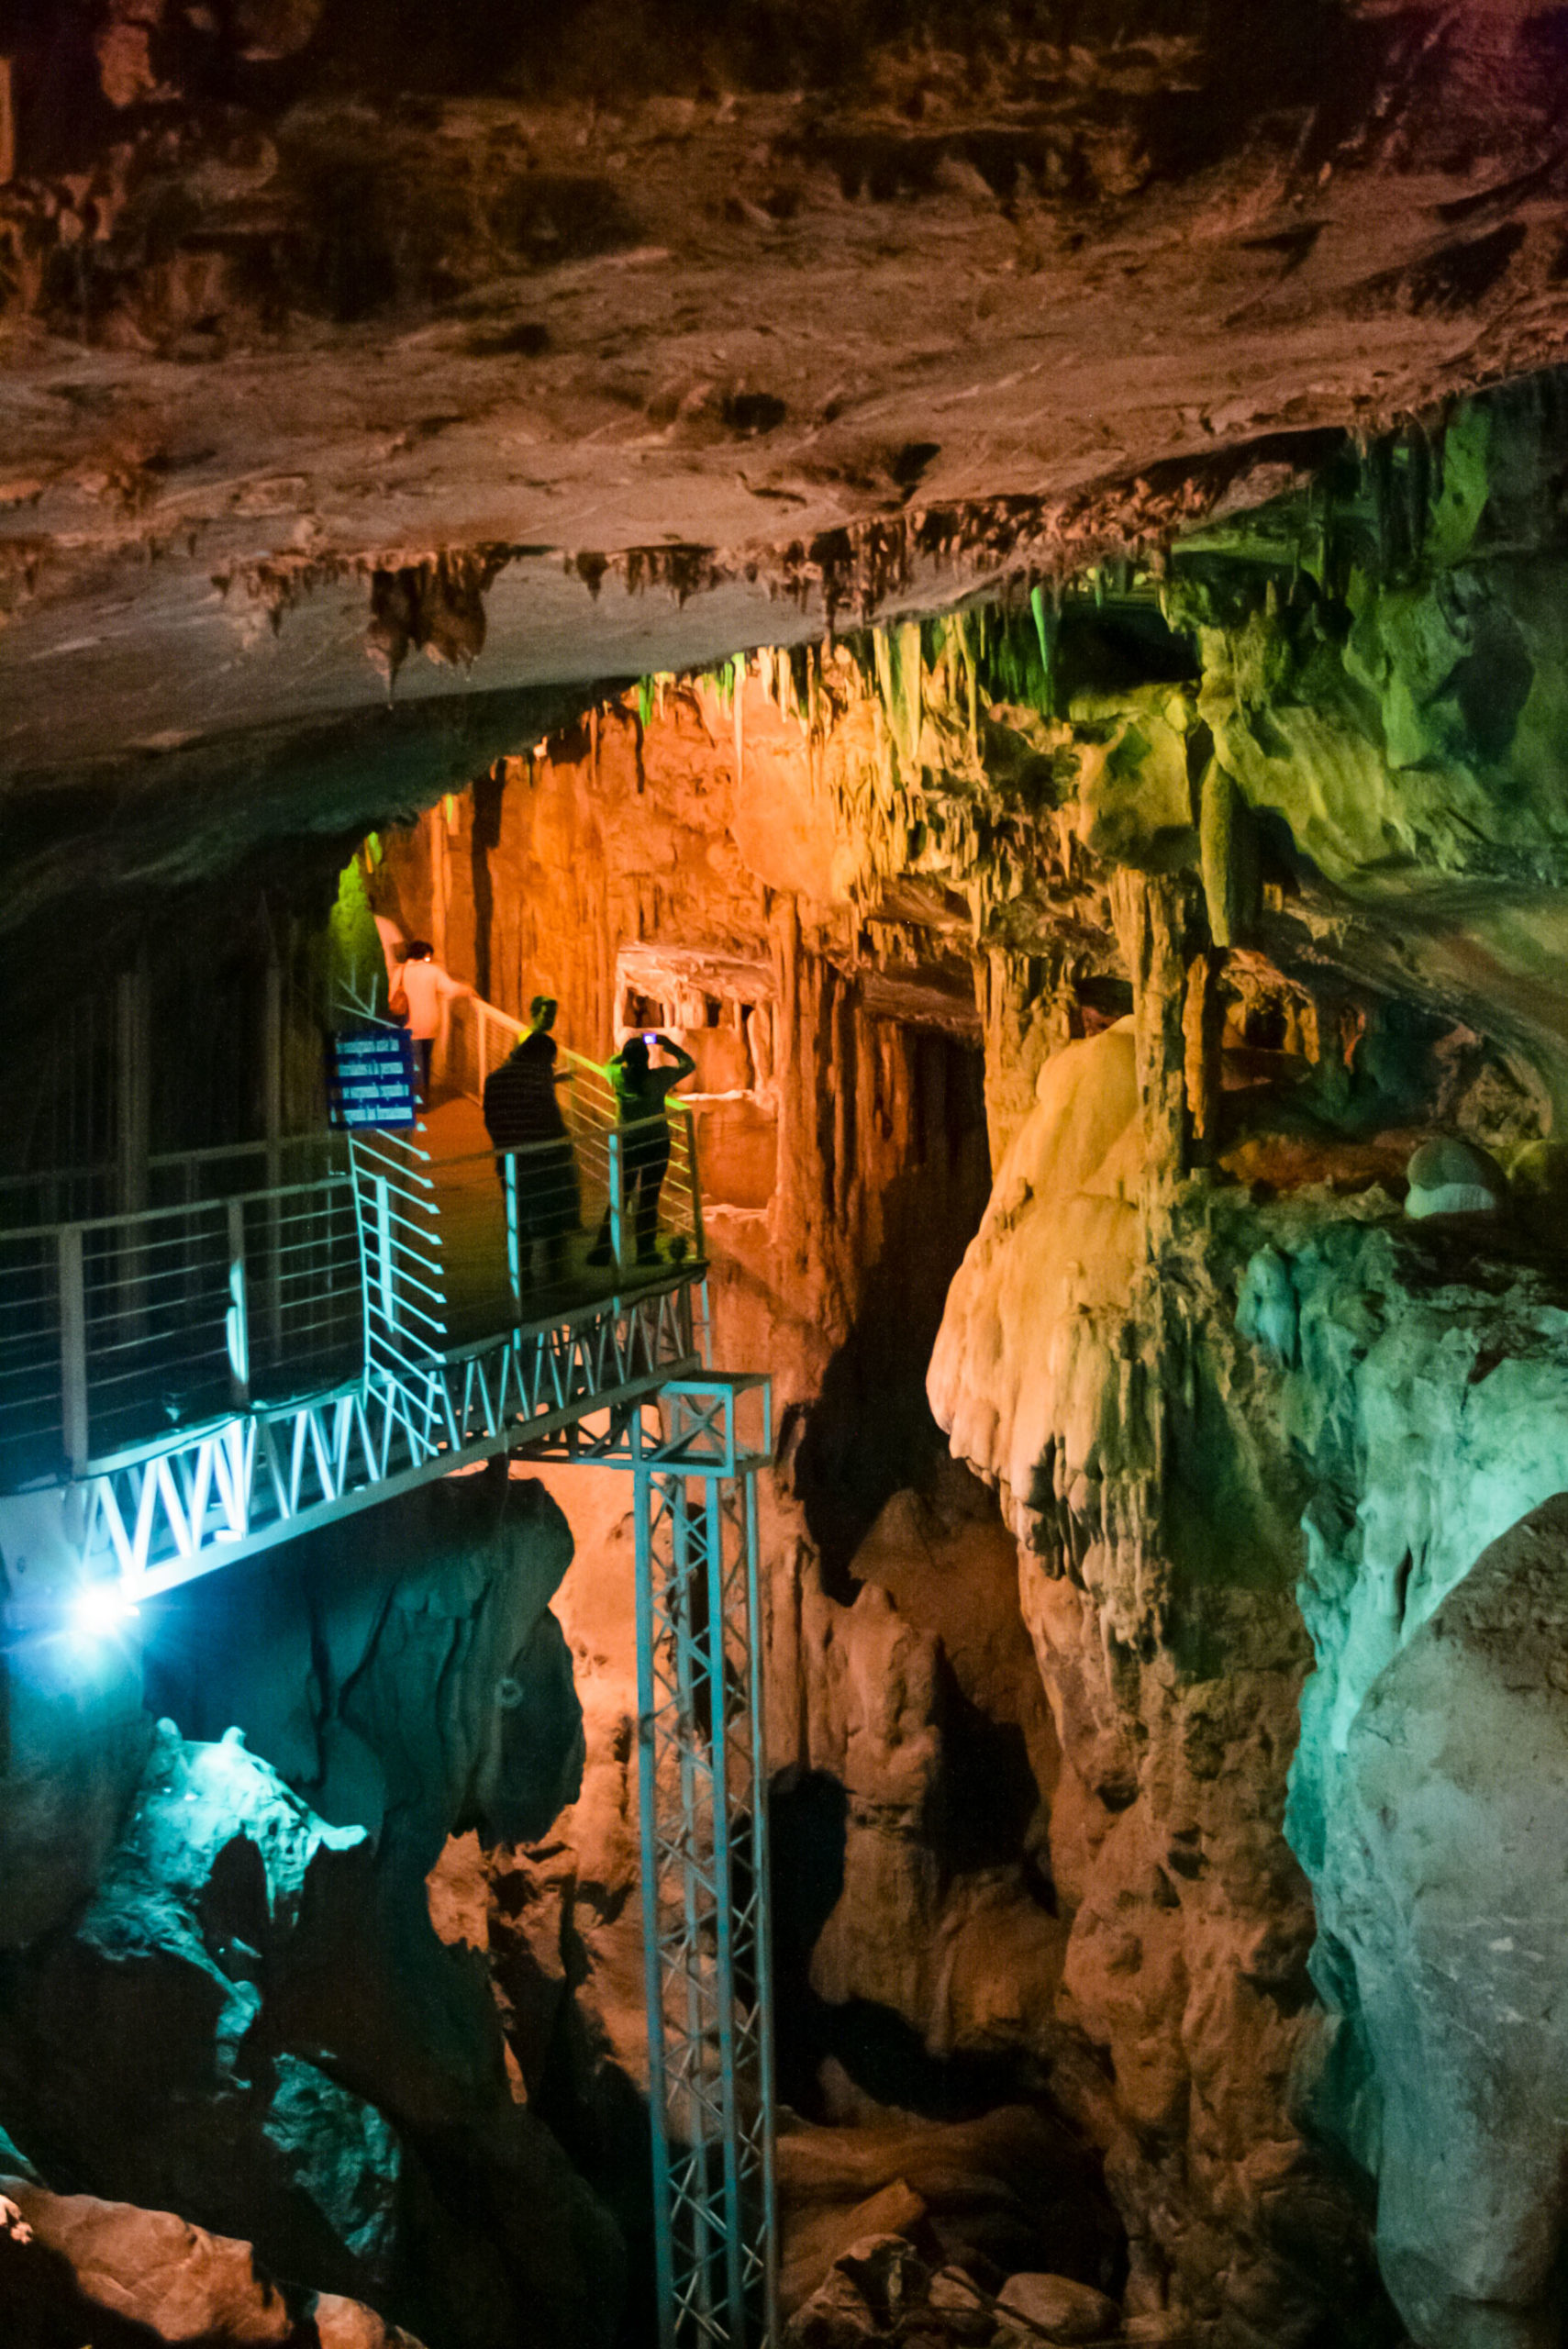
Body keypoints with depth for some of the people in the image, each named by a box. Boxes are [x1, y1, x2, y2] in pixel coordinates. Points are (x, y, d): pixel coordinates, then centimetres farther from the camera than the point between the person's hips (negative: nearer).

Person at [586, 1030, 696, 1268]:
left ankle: (602, 1249, 8)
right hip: (656, 1143, -1)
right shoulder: (659, 1077, -10)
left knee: (620, 1197, 10)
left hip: (626, 1144, 2)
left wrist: (629, 1052, 20)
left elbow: (610, 1064, 18)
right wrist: (669, 1045, 15)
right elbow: (689, 1065, 7)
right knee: (649, 1199, 6)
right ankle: (646, 1251, 9)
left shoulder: (618, 1076, -8)